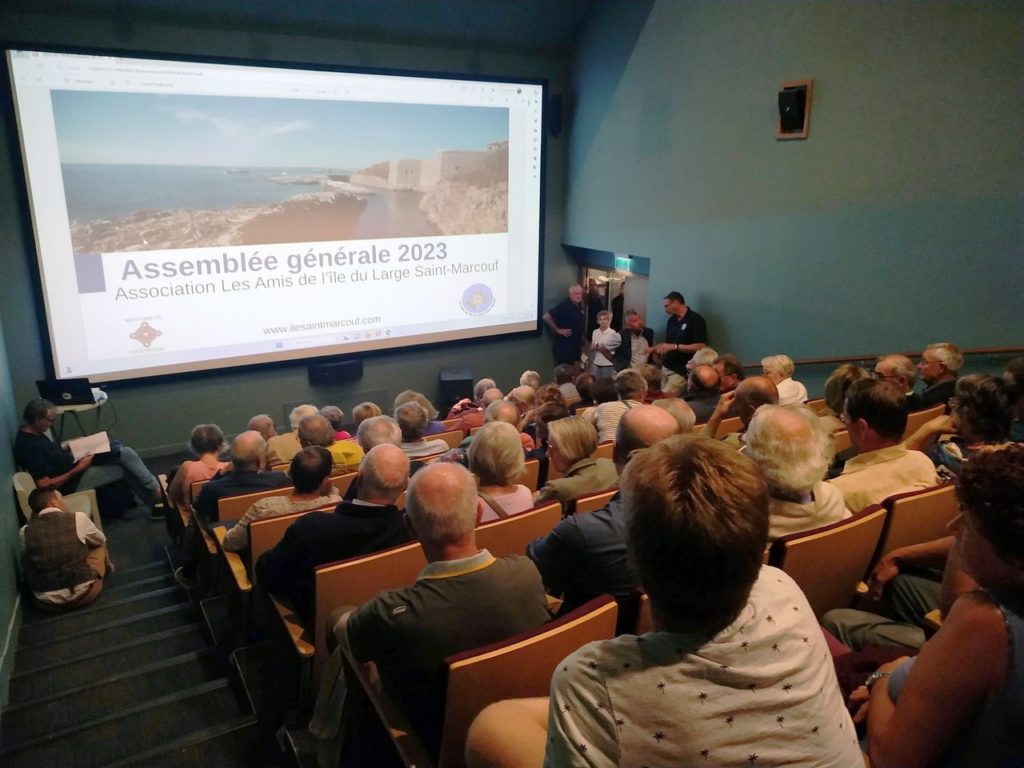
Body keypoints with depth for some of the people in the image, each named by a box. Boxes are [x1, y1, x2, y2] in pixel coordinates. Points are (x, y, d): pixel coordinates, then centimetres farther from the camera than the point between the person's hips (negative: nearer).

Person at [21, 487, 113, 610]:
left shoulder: (25, 531, -1)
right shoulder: (78, 518, -7)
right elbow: (100, 540, 14)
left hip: (45, 602, 2)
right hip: (82, 594, -2)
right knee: (99, 544, 21)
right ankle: (107, 567, 47)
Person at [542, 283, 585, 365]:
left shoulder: (580, 306, 7)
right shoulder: (563, 305, -17)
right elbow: (546, 317, -23)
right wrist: (558, 330, -18)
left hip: (576, 344, 8)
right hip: (564, 345, -8)